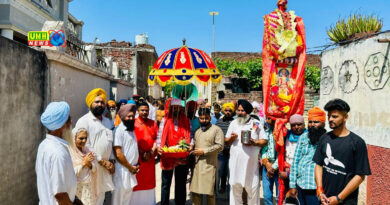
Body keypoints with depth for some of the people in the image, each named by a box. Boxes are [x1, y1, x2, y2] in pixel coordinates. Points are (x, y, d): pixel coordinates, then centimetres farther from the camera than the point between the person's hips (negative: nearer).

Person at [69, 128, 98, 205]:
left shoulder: (87, 150, 5)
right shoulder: (69, 152, -15)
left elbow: (95, 168, 7)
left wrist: (90, 164, -13)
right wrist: (83, 162, -19)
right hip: (76, 187, -5)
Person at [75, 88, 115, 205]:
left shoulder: (107, 122, 13)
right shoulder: (84, 121, -10)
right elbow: (84, 146, -17)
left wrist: (111, 161, 4)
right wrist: (103, 161, -15)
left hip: (105, 167, 7)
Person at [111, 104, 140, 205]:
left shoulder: (131, 130, 12)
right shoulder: (119, 130, -14)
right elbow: (118, 154, -19)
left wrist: (135, 166, 6)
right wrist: (130, 167, -10)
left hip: (131, 171, 8)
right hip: (122, 171, -8)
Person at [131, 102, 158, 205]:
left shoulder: (153, 123, 9)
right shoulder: (133, 123, -4)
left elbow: (156, 138, 7)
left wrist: (152, 151, -6)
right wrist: (141, 154, -12)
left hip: (150, 159, 4)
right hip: (137, 158, -4)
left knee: (149, 182, 11)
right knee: (137, 182, 1)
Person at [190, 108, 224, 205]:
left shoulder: (216, 129, -1)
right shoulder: (197, 131, 19)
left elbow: (219, 146, -11)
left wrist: (204, 151, -14)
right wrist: (192, 150, 4)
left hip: (209, 165, -5)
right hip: (197, 165, 6)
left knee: (209, 192, -1)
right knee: (195, 191, 7)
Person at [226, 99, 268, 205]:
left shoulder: (256, 123, 5)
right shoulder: (233, 123, 12)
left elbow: (264, 141, 5)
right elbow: (226, 141, 14)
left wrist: (254, 142, -14)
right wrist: (232, 138, -8)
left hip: (251, 161, -2)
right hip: (235, 161, 2)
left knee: (253, 188, 4)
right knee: (235, 187, 6)